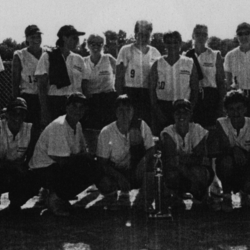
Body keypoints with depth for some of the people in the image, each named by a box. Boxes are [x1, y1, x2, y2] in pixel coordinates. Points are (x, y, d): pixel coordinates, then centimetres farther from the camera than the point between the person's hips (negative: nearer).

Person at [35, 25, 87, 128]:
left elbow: (83, 86, 13)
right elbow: (42, 86, -3)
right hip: (54, 103, -3)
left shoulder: (78, 59, 10)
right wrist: (44, 111, -9)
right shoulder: (47, 57, 0)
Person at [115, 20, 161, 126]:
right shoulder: (126, 51, 1)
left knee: (148, 121, 0)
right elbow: (119, 77, 0)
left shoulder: (155, 53, 11)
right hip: (130, 92, -3)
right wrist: (120, 97, -6)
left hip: (148, 94, 3)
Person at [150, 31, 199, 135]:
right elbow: (152, 89, 3)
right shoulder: (158, 64, 5)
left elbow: (195, 90, 7)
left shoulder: (190, 63, 6)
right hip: (162, 106, 0)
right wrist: (157, 110, -7)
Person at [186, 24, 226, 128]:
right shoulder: (187, 56, 7)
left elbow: (221, 81, 4)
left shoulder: (215, 55, 4)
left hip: (211, 96, -1)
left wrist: (221, 103, -4)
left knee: (211, 126, -7)